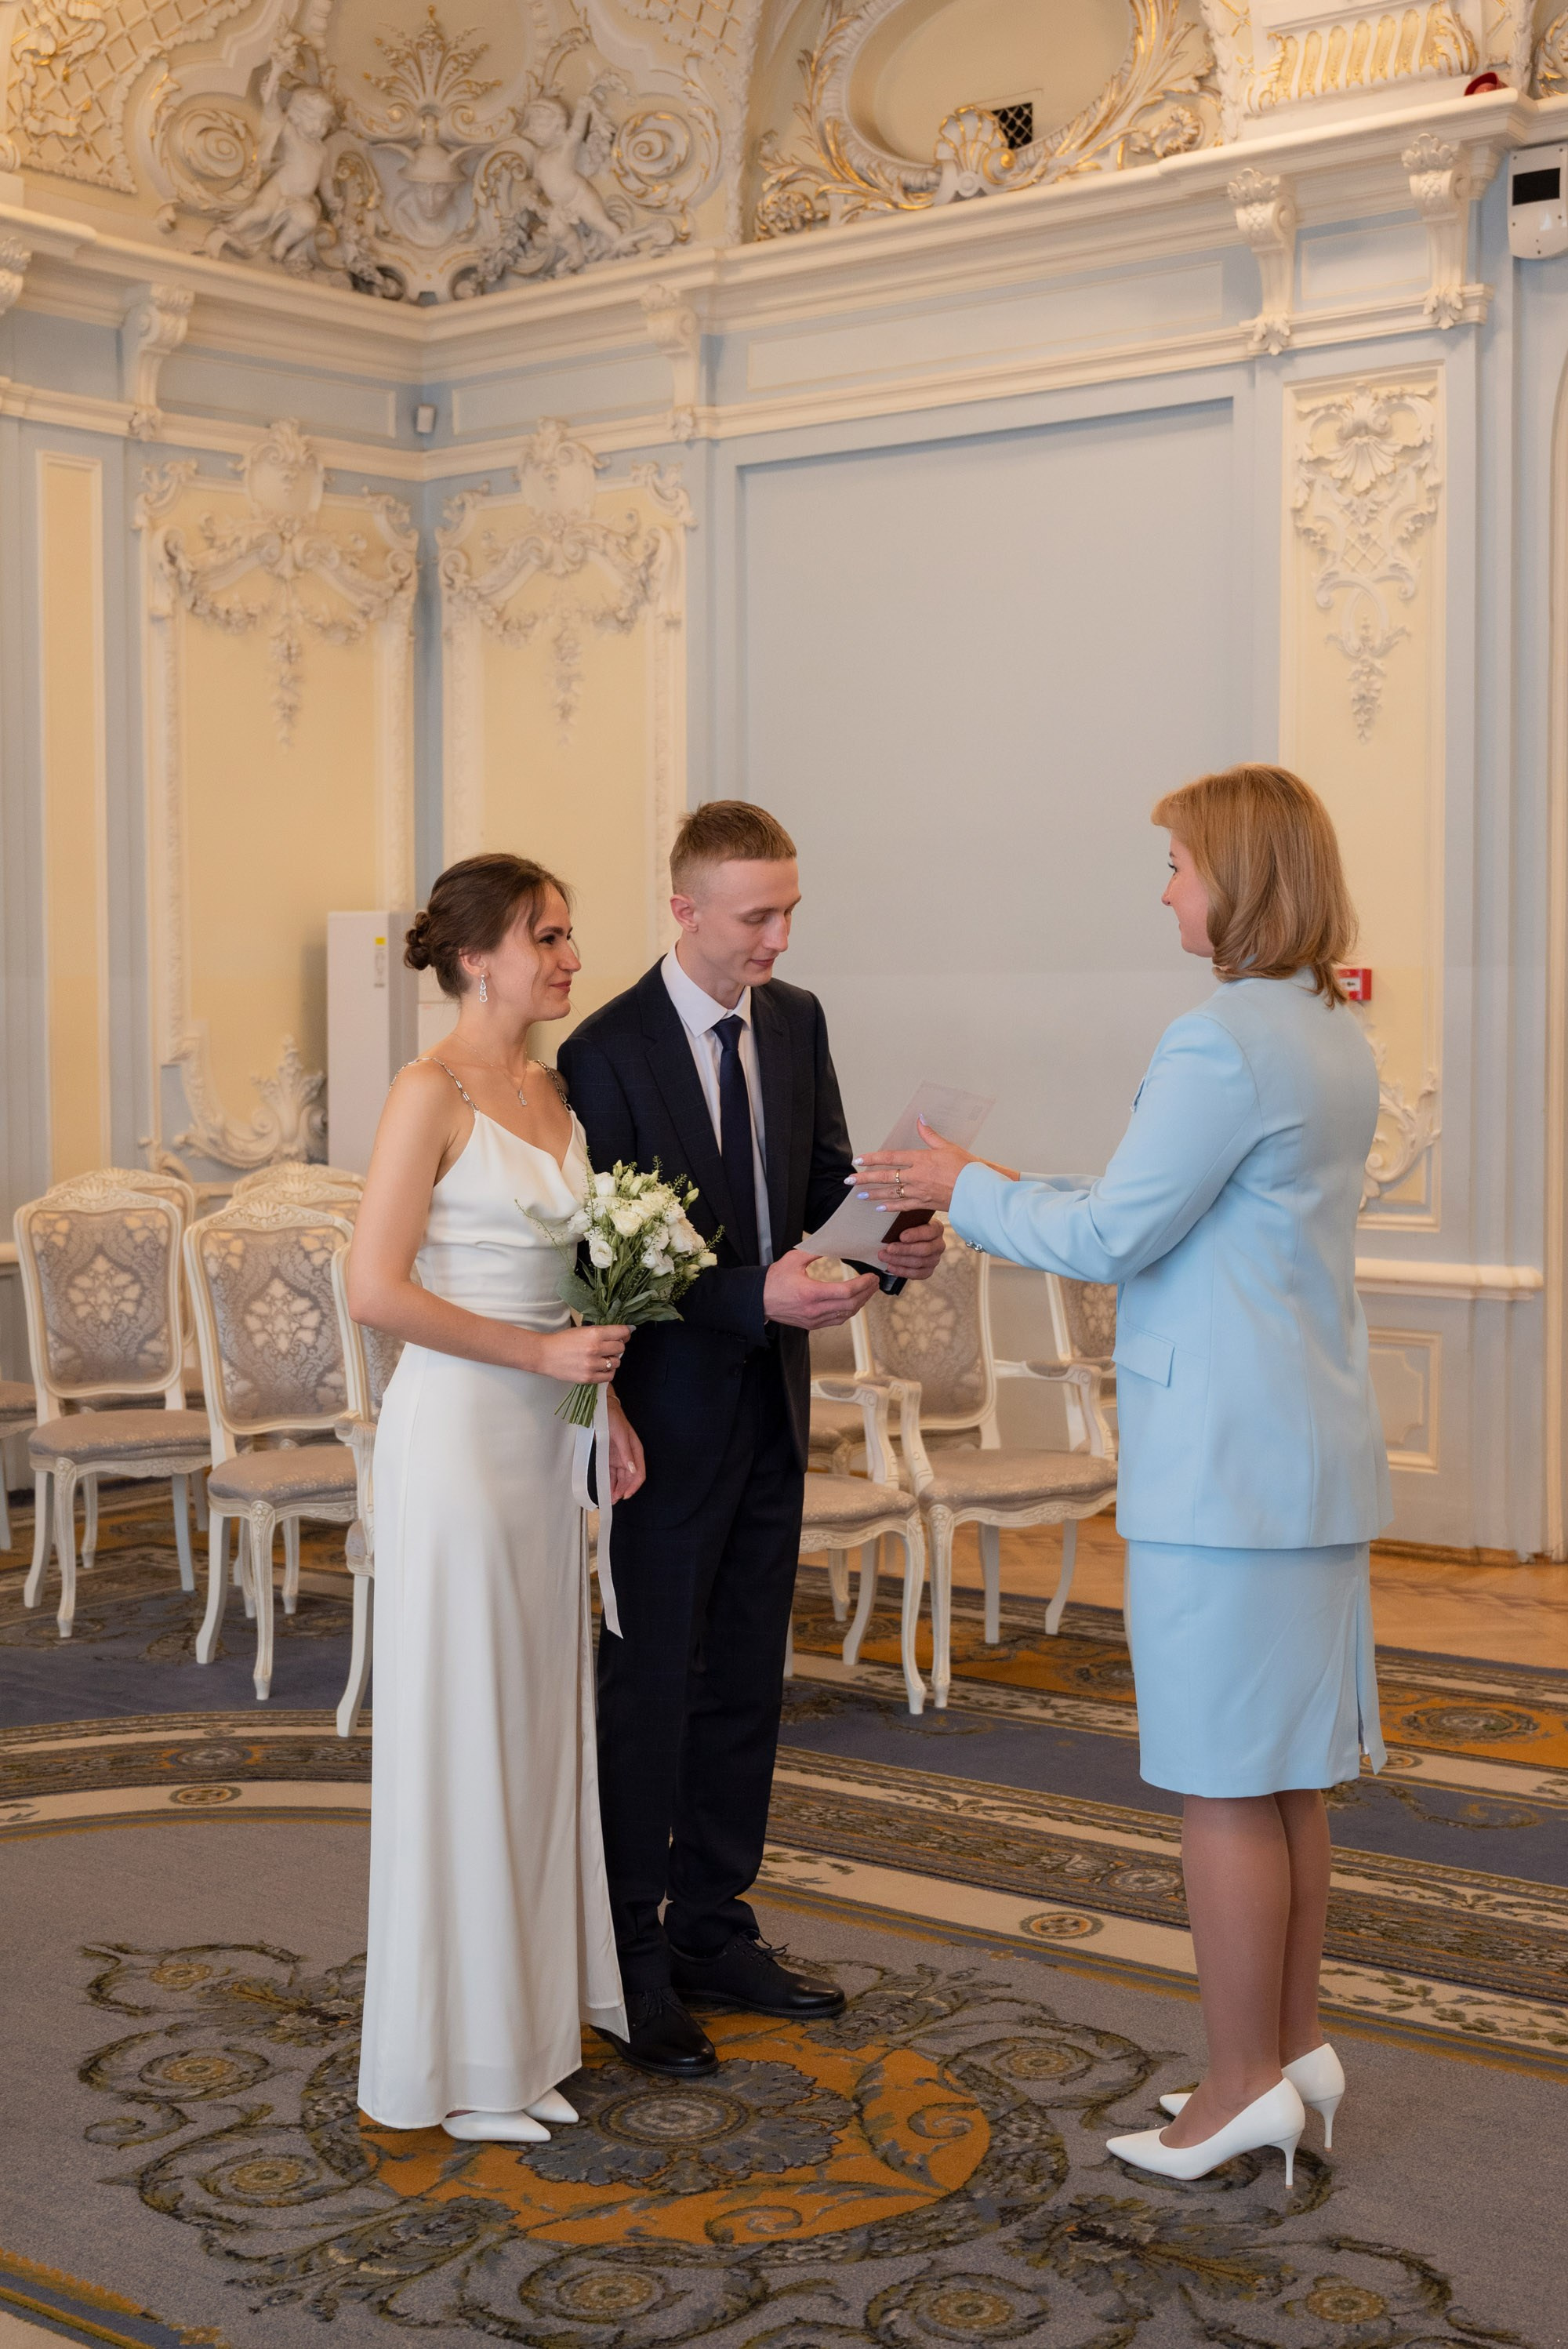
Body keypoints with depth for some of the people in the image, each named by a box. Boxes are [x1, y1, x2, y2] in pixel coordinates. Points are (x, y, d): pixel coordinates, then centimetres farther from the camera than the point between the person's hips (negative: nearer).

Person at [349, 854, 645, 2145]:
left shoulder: (549, 1090, 12)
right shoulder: (432, 1094, -12)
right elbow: (378, 1287, -18)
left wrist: (604, 1398, 9)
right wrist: (539, 1353, -16)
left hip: (541, 1433, 8)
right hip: (455, 1428, -8)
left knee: (537, 1720, 13)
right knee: (458, 1728, 2)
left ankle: (525, 2018, 26)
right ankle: (453, 2054, 15)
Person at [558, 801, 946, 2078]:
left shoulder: (797, 1020, 5)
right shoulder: (608, 1051, -15)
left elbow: (827, 1180, 9)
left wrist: (892, 1236, -13)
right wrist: (756, 1294, -31)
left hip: (771, 1403, 7)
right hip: (670, 1411, -7)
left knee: (746, 1682, 15)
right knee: (650, 1686, 3)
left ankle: (714, 1927, 29)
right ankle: (631, 1958, 16)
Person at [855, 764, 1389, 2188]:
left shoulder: (1226, 1043, -18)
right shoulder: (1334, 1040, 12)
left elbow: (1113, 1234, -15)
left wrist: (969, 1190, 1)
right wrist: (996, 1198, 17)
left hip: (1225, 1467, -10)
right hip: (1313, 1452, 10)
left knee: (1225, 1784, 0)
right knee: (1288, 1775, 16)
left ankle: (1246, 2086, 10)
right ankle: (1295, 2044, 27)